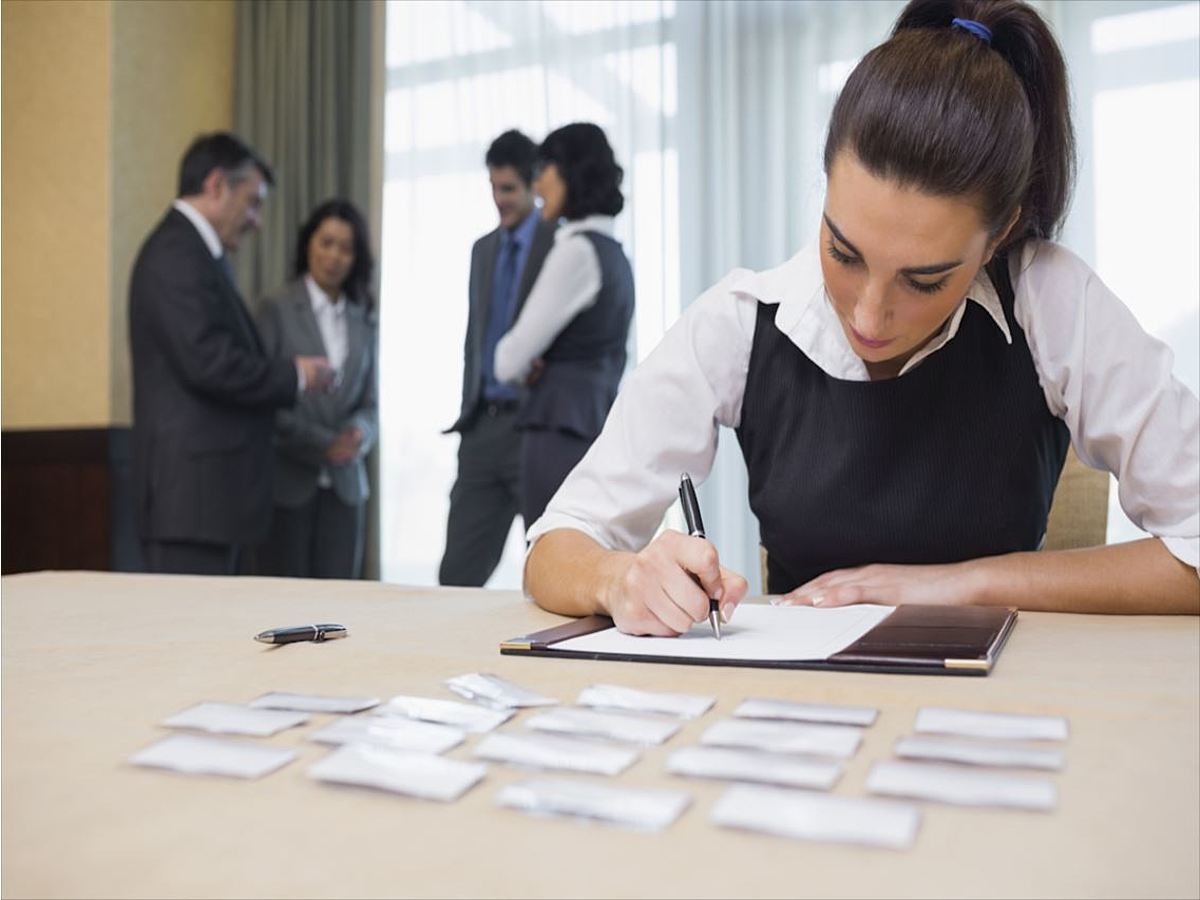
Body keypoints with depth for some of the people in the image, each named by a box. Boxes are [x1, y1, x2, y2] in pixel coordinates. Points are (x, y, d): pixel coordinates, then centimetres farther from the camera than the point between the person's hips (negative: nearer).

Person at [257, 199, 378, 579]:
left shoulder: (363, 319, 12)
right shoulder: (277, 310, -1)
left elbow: (369, 400, 11)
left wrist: (359, 433, -10)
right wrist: (322, 444, -13)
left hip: (345, 482, 4)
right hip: (289, 479, -3)